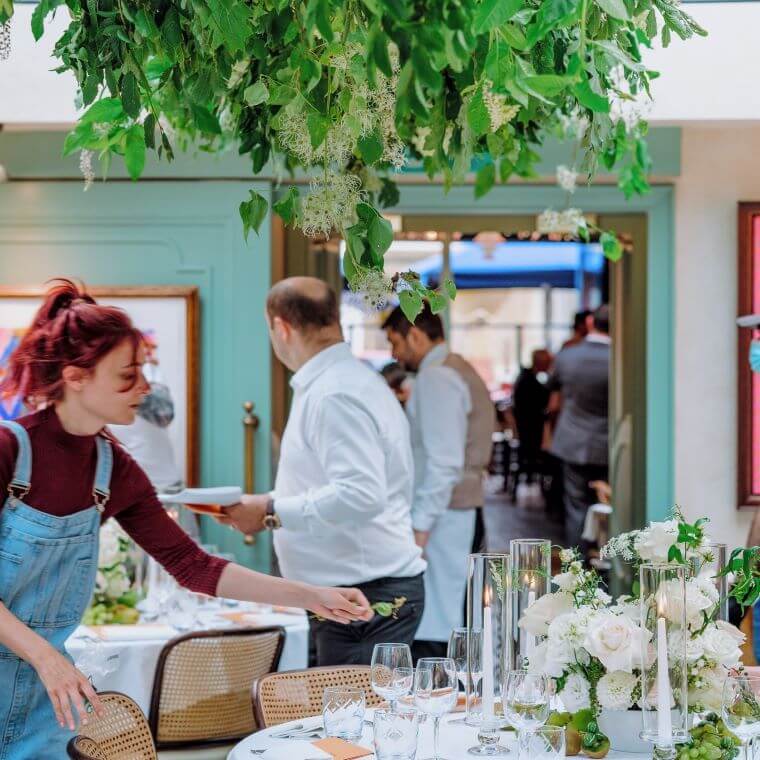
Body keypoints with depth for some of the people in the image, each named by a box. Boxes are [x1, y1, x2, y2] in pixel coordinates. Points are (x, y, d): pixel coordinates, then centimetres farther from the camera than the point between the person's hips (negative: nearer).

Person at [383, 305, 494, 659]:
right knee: (447, 625, 11)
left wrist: (420, 528, -20)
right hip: (462, 514, 10)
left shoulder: (435, 377, -12)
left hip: (440, 520, -10)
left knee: (429, 636, -11)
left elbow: (443, 463, -20)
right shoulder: (460, 371, 19)